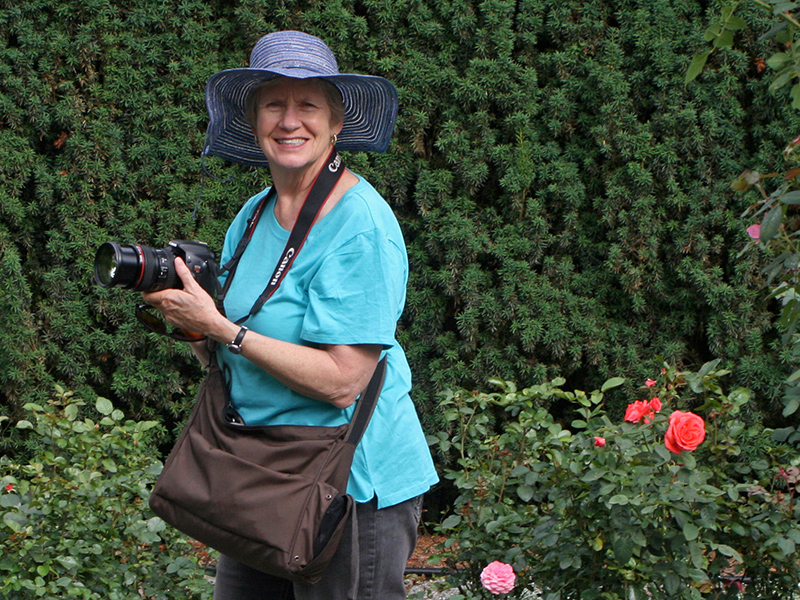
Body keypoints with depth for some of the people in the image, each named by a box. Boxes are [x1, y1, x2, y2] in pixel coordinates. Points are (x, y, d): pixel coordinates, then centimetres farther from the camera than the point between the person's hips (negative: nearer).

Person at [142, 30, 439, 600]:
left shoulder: (360, 225, -17)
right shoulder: (254, 216, 7)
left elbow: (340, 381, -23)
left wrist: (219, 327, -20)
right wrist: (186, 319, -8)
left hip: (354, 488, -7)